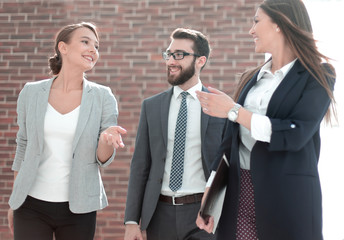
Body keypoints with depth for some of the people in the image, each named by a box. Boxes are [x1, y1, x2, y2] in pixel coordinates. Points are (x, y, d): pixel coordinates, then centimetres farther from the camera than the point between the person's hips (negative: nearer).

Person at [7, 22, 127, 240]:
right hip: (31, 205, 1)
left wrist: (106, 140, -24)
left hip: (78, 208, 0)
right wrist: (14, 203, 12)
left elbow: (103, 159, -1)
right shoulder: (31, 93, 1)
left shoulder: (102, 97, -1)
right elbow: (23, 147, 10)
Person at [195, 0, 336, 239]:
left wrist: (233, 111, -11)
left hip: (287, 195, -5)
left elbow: (296, 135, -15)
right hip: (239, 193, 5)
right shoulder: (251, 79, 14)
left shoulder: (317, 74, -2)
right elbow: (231, 141, 13)